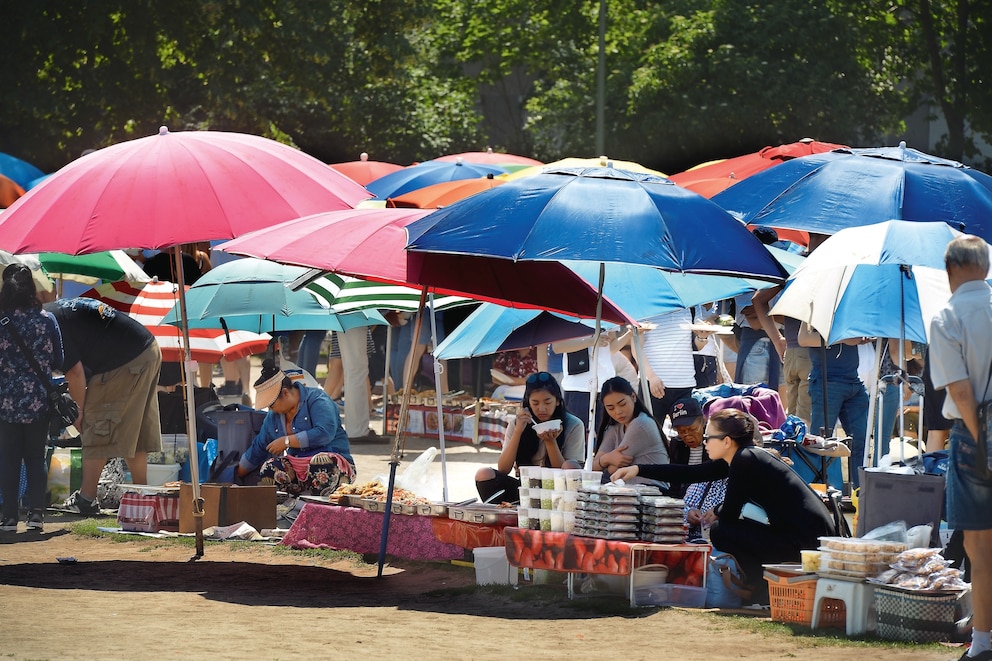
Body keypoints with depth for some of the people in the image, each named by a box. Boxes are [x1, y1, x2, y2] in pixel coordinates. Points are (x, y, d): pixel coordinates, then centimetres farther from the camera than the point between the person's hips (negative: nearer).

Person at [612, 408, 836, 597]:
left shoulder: (745, 460, -14)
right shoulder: (740, 458, 13)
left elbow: (730, 512, -8)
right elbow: (689, 473, 17)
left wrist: (716, 512, 15)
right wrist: (639, 469, 16)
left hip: (807, 541, -9)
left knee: (721, 531, -5)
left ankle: (769, 593, -2)